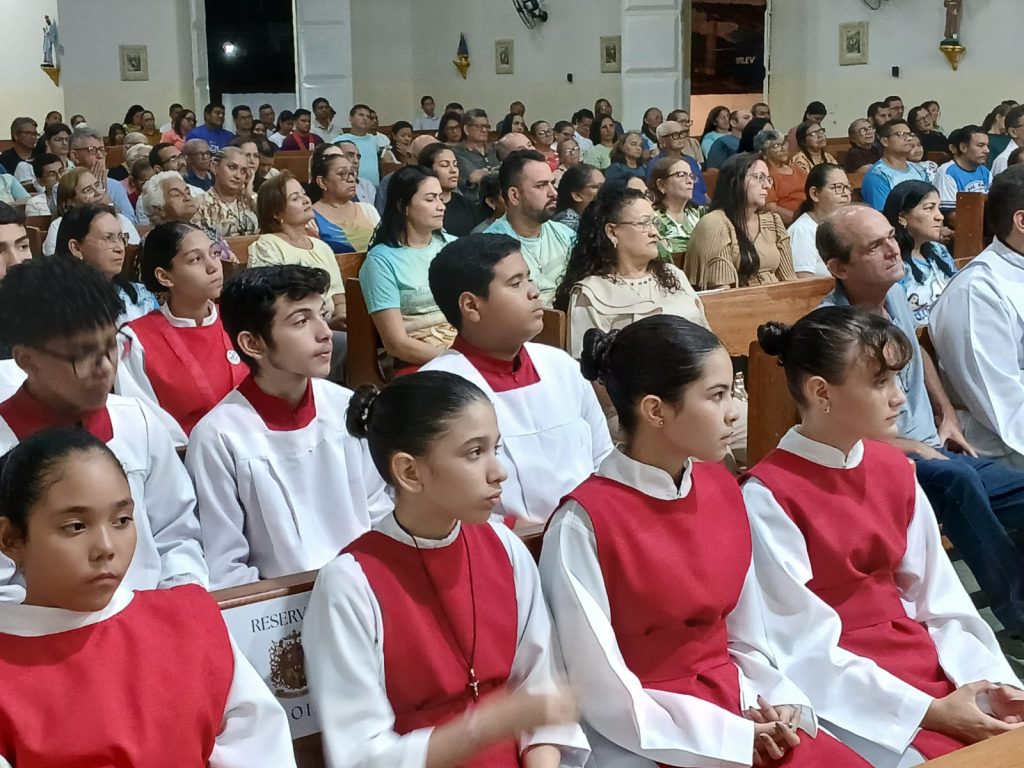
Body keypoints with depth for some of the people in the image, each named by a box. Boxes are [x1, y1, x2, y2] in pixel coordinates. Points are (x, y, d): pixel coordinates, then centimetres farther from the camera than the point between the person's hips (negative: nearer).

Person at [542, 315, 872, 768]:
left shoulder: (721, 487, 3)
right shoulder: (584, 523, -17)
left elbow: (748, 639, 11)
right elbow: (604, 697, -14)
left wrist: (782, 706, -5)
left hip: (746, 717, 6)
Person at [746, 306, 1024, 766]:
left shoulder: (894, 468, 5)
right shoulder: (768, 496, -14)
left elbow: (939, 599, 6)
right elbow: (805, 648, -14)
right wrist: (927, 712, -17)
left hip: (924, 659, 6)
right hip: (841, 689, -6)